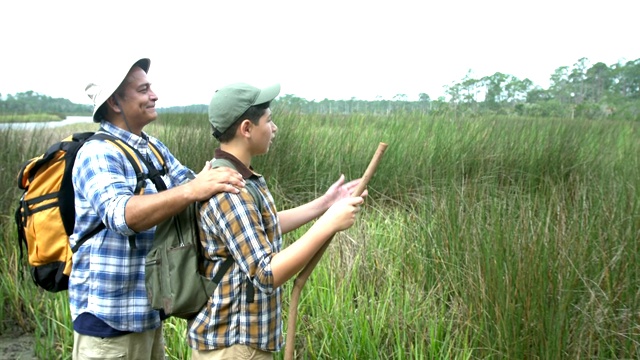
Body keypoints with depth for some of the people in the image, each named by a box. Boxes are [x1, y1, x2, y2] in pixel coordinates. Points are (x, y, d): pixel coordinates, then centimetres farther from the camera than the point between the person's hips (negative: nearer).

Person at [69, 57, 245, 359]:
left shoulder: (155, 148, 9)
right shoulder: (98, 154, -16)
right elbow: (121, 215, -32)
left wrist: (227, 181, -17)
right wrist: (191, 191, -42)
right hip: (108, 313, -7)